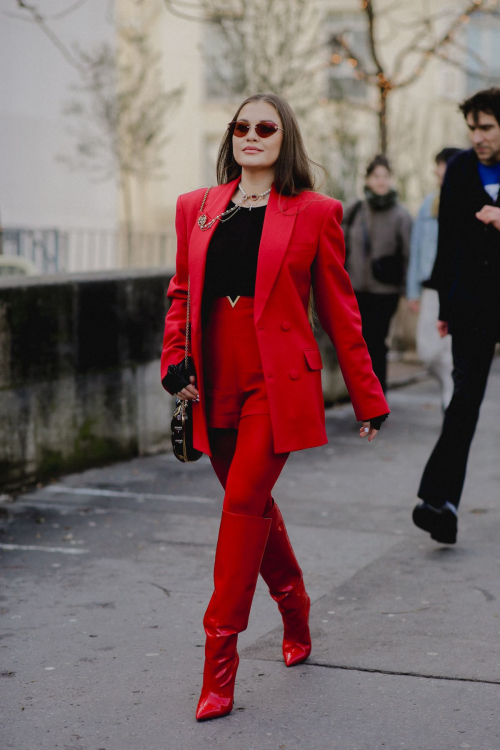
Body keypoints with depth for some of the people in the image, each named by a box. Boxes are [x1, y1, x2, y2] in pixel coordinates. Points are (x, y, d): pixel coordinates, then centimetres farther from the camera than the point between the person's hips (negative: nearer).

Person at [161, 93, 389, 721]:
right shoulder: (196, 208, 11)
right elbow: (181, 292, 17)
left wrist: (367, 397, 5)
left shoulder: (314, 212, 0)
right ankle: (294, 610, 38)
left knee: (244, 500, -12)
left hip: (278, 381, -4)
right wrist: (174, 362, 1)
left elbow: (338, 309, 3)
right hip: (216, 384, 5)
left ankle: (219, 657, -5)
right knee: (252, 503, 13)